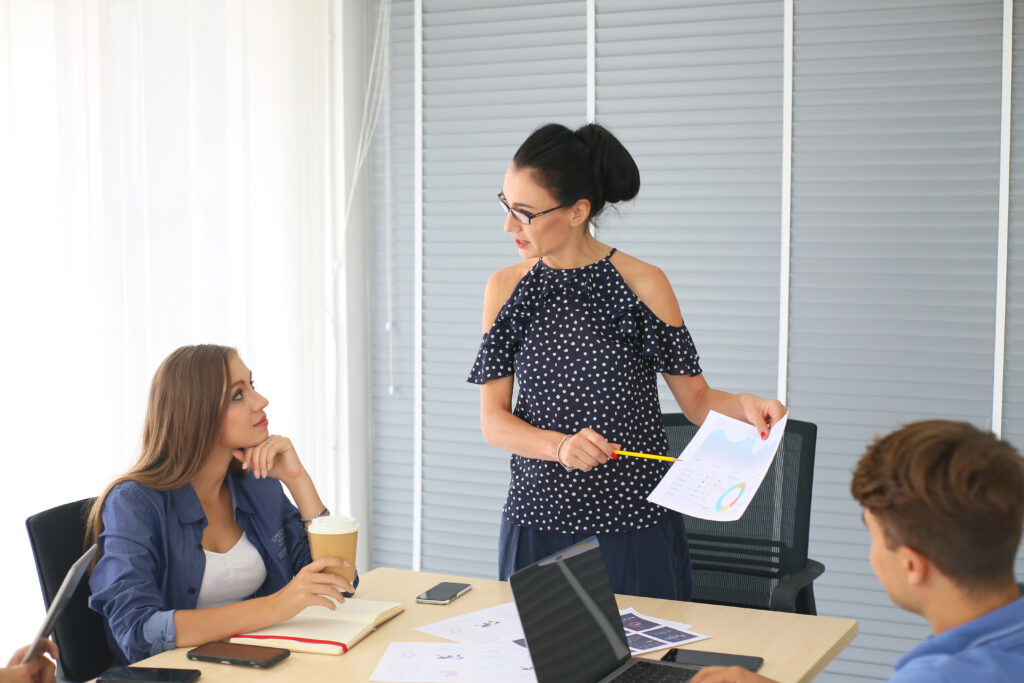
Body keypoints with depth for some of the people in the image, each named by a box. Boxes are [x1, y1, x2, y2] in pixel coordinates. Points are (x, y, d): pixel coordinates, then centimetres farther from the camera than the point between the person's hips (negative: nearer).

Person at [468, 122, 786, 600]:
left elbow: (695, 398, 0)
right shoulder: (505, 288, 3)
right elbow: (493, 420, -1)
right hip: (538, 520, 2)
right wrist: (560, 445, -18)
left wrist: (744, 406, -20)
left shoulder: (643, 285, -5)